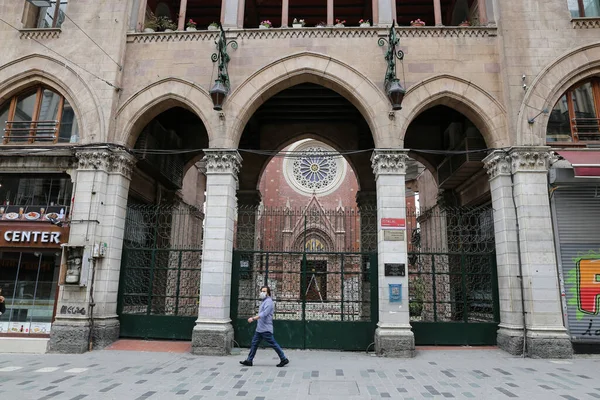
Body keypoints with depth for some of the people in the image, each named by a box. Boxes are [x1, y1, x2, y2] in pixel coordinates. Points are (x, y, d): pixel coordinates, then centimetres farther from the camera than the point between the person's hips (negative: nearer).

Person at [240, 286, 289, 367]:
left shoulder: (268, 301, -15)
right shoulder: (264, 301, 16)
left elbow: (264, 314, -26)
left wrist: (253, 318, -27)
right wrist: (254, 318, 18)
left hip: (266, 329, -10)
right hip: (259, 328, 10)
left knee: (273, 344, -3)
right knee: (254, 343, 10)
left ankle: (284, 359, 6)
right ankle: (249, 361, 16)